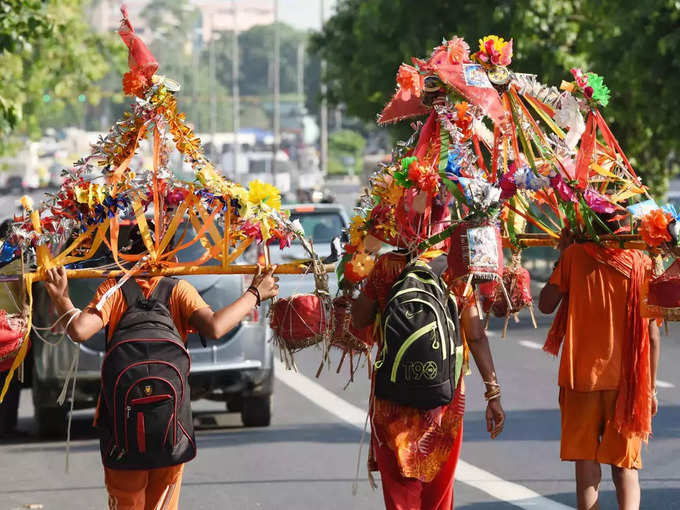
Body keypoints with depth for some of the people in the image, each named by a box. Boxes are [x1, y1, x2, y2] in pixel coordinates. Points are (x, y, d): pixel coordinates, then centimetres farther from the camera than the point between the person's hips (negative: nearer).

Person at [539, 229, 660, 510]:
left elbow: (546, 305, 1)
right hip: (627, 381, 1)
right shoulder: (642, 263, -3)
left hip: (582, 378, -1)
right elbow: (652, 335, -1)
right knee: (625, 467, 6)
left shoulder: (575, 255, -6)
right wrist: (651, 387, 8)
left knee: (586, 466, 5)